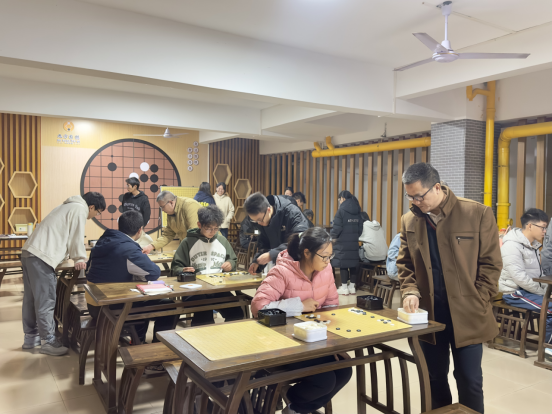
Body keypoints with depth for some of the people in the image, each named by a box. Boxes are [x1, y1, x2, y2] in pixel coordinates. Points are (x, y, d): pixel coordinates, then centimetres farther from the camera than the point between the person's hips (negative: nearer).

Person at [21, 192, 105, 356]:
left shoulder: (69, 206, 26)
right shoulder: (80, 209, -4)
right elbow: (76, 237, -6)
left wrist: (76, 257, 38)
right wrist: (80, 259, 6)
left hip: (29, 252, 10)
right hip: (41, 257, -10)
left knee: (31, 298, 16)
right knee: (46, 301, -4)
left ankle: (30, 337, 27)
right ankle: (48, 341, 3)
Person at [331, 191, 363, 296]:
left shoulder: (341, 210, -11)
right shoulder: (357, 212, 10)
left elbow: (337, 228, -13)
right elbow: (360, 228, 12)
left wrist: (332, 236, 2)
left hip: (343, 243, -6)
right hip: (354, 243, 6)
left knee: (343, 264, 1)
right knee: (353, 264, 10)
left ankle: (344, 288, 5)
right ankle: (352, 287, 16)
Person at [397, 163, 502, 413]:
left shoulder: (478, 214, -9)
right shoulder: (409, 221, 2)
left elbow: (490, 263, -5)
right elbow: (404, 263, 9)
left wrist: (477, 304, -10)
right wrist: (410, 291, -8)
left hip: (467, 315, -3)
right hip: (428, 313, 3)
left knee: (469, 380, 8)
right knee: (434, 378, 15)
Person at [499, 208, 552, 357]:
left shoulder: (533, 245, 13)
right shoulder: (512, 245, -18)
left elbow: (539, 273, 20)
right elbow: (520, 277, -24)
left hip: (529, 290, 9)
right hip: (515, 292, -9)